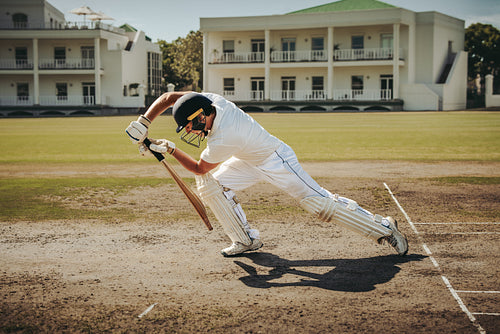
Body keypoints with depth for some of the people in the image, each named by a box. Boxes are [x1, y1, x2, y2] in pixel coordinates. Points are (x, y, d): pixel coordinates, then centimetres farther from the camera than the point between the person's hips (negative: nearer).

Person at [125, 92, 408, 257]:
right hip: (250, 162, 9)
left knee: (319, 202, -10)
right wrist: (144, 122, -17)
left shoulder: (223, 139, -36)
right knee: (210, 186, 0)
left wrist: (170, 149, -13)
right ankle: (247, 240, 10)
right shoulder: (210, 100, -17)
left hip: (277, 161, -9)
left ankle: (384, 228, 0)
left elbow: (199, 168, -18)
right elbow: (168, 97, -8)